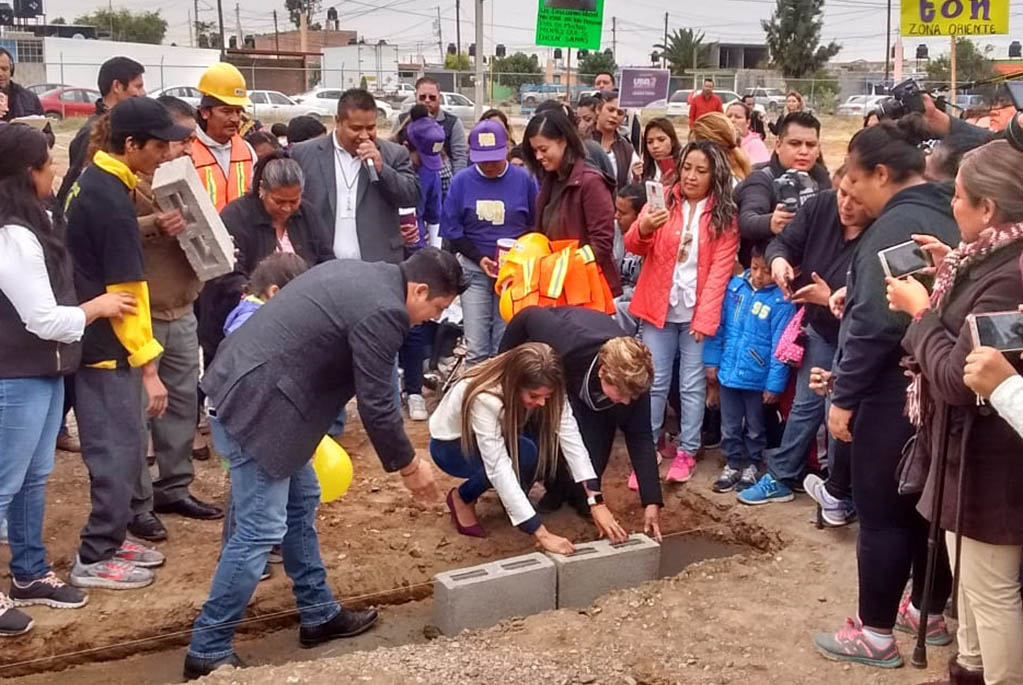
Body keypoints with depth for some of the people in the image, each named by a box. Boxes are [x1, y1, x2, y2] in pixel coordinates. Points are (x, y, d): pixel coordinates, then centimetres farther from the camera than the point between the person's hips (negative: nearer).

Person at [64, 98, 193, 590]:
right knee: (120, 452, -1)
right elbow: (125, 294, -23)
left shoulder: (94, 181, 8)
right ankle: (94, 559, 9)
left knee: (123, 449, 17)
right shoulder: (111, 200, -22)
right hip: (107, 348, -10)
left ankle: (110, 539, 27)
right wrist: (148, 368, -20)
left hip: (92, 339, 10)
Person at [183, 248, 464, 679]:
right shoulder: (383, 310, -17)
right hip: (254, 404, -11)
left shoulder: (362, 275, 13)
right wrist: (408, 465, 0)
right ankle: (207, 650, 5)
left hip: (245, 387, 11)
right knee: (261, 530, -5)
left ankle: (319, 614, 30)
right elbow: (376, 405, -13)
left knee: (301, 502, 18)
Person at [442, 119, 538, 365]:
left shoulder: (523, 179, -1)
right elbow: (452, 230, 2)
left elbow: (537, 226, 5)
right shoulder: (462, 180, 0)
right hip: (474, 269, 1)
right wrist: (480, 258, -10)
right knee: (475, 347, 0)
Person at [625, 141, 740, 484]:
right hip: (659, 308, 1)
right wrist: (644, 228, -32)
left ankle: (686, 452, 15)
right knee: (653, 383, 3)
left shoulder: (724, 216, -1)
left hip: (697, 313, -1)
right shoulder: (663, 200, 2)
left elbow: (720, 270, -7)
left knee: (692, 386, 5)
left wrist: (705, 318, -14)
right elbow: (634, 246, -9)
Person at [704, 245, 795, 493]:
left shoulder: (781, 301, -15)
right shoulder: (735, 285, -4)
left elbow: (780, 347, -14)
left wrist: (775, 384, -13)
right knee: (730, 426, 17)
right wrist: (712, 361, 2)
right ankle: (732, 464, 33)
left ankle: (751, 466, 35)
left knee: (755, 427, 17)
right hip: (728, 371, 3)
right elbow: (719, 325, 3)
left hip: (757, 377, -3)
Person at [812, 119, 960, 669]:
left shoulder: (897, 224, -19)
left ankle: (875, 634, 11)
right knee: (927, 503, 19)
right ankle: (931, 612, 32)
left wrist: (843, 396, -19)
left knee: (882, 512, 1)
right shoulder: (945, 216, 10)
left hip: (892, 392, -9)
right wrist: (851, 298, 13)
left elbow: (875, 322, -25)